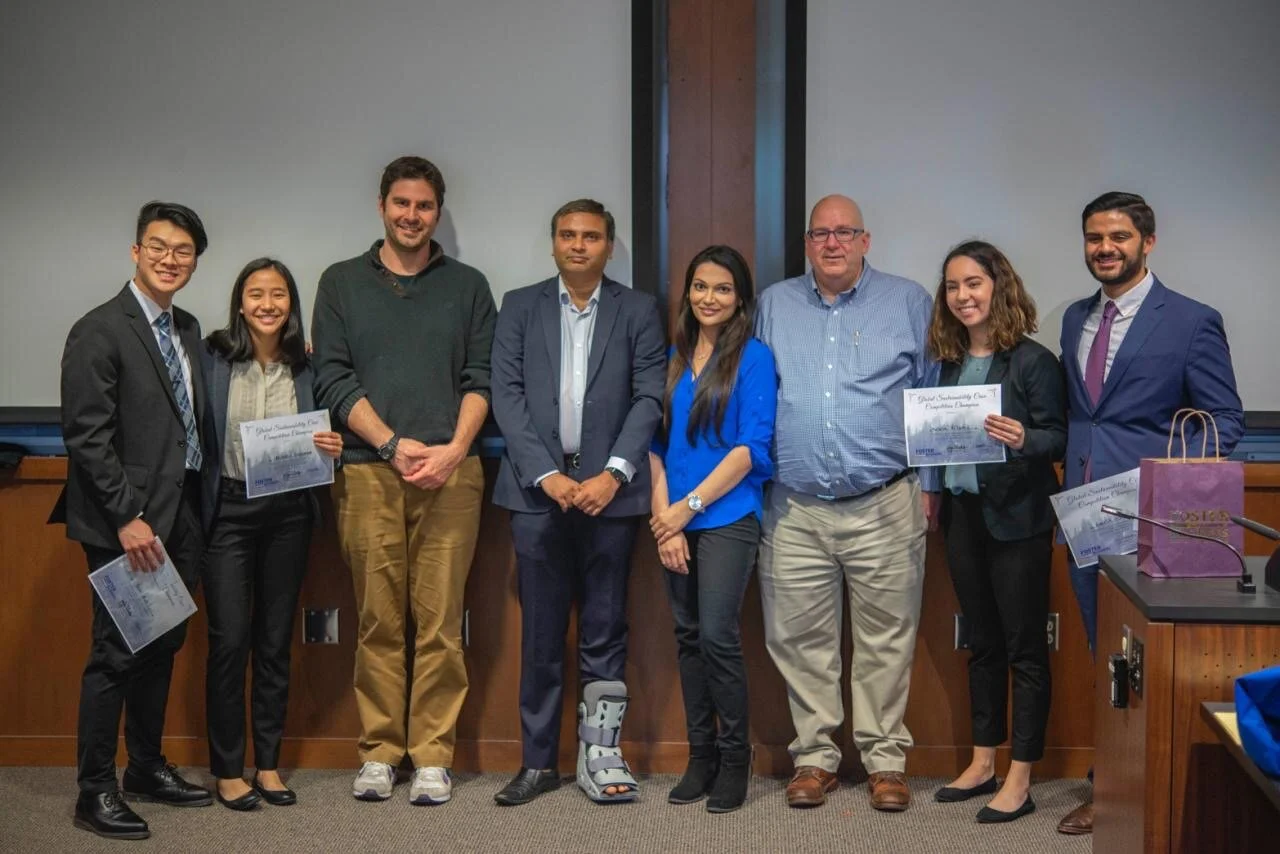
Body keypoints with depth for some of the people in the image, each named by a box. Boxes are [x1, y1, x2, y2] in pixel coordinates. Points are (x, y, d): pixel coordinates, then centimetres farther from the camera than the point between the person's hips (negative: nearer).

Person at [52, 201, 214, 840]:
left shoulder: (188, 330, 13)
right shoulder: (99, 331, -10)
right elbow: (87, 435, -15)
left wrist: (196, 510, 7)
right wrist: (128, 517, -18)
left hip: (180, 517, 7)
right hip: (126, 523, -7)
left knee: (162, 648, 15)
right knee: (116, 654, -1)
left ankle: (147, 768, 29)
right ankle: (95, 792, 9)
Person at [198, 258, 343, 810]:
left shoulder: (306, 367, 3)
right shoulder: (211, 357, -5)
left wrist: (330, 448, -9)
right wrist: (193, 505, -11)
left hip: (288, 514, 3)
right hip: (227, 510, -3)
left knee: (276, 640, 10)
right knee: (229, 640, -2)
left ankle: (268, 763, 21)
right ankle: (227, 769, 11)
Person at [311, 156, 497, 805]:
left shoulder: (467, 286, 14)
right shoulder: (341, 283, 12)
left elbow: (480, 378, 7)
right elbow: (332, 380, 4)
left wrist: (454, 449, -9)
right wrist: (394, 445, -7)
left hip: (449, 472, 0)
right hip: (367, 473, 0)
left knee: (440, 622, -1)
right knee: (378, 622, 2)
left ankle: (432, 757, 6)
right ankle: (378, 752, 12)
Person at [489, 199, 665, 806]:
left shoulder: (637, 311, 8)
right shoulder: (520, 307, 10)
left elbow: (650, 397, 0)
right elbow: (506, 395, 2)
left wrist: (613, 474, -12)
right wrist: (547, 475, -9)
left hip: (607, 488, -1)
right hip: (538, 486, 1)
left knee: (605, 629, 3)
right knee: (541, 631, 5)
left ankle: (599, 755, 11)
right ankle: (538, 762, 13)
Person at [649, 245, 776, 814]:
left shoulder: (754, 357, -2)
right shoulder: (673, 357, 12)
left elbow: (753, 447, -8)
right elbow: (659, 441, 11)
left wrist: (689, 505, -10)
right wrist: (663, 513, -2)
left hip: (727, 516, -5)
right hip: (676, 518, 5)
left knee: (717, 636, -10)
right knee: (688, 636, 8)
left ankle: (734, 759, 5)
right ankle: (700, 755, 18)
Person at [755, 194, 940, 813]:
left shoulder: (908, 303, 7)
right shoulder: (774, 306, 12)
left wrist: (930, 484, 3)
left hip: (885, 507, -2)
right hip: (794, 510, 2)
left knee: (886, 640, 3)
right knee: (799, 640, 5)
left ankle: (885, 760, 15)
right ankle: (814, 756, 18)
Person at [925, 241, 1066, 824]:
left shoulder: (1033, 361, -9)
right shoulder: (950, 362, 8)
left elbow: (1058, 439, -12)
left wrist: (1022, 438, -31)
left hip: (1017, 518, -6)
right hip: (962, 513, 6)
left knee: (1024, 648, 2)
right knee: (982, 644, 16)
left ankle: (1019, 781, 9)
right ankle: (983, 764, 26)